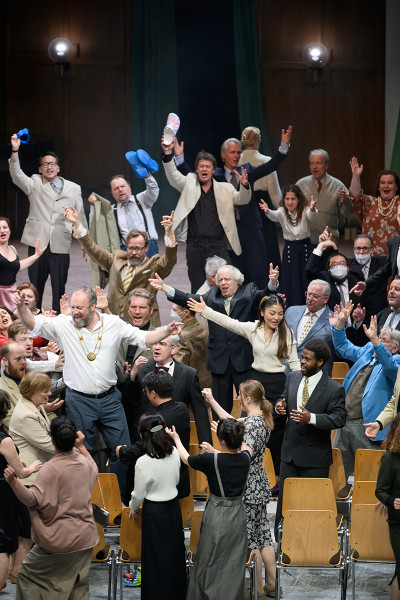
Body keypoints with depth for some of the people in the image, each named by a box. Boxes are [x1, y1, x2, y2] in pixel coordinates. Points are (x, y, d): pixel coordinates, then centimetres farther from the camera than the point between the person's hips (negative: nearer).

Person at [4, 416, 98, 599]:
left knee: (27, 574, 11)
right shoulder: (84, 461, 0)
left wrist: (13, 481, -38)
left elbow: (34, 499, -27)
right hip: (84, 536, 6)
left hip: (58, 540, -6)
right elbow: (94, 470, 25)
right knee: (79, 585, 17)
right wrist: (81, 447, 32)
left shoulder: (50, 469, -21)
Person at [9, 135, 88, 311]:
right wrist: (15, 151, -24)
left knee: (59, 289, 2)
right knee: (36, 286, 4)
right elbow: (17, 176, -9)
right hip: (38, 243, 0)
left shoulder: (73, 188, 11)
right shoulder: (35, 184, 8)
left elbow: (80, 217, 14)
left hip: (60, 245, 1)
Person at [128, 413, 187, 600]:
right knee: (174, 551, 18)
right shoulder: (174, 453, -8)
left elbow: (139, 494, -13)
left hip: (154, 511, -5)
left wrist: (133, 508, 7)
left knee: (156, 557, 8)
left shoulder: (143, 462, -24)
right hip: (173, 506, 5)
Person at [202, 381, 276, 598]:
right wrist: (212, 401, 27)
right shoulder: (260, 418, 7)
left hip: (249, 489, -10)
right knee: (263, 535, 15)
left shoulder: (252, 424, -22)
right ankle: (271, 585, 22)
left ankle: (257, 589, 9)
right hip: (259, 484, 10)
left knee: (249, 539, 1)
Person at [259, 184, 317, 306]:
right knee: (290, 281, 0)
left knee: (307, 280, -1)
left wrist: (312, 209, -53)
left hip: (305, 247, -1)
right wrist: (267, 211, -48)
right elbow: (274, 216, -24)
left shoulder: (305, 211, -5)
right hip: (289, 249, 1)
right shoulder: (282, 212, -2)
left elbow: (311, 216, -28)